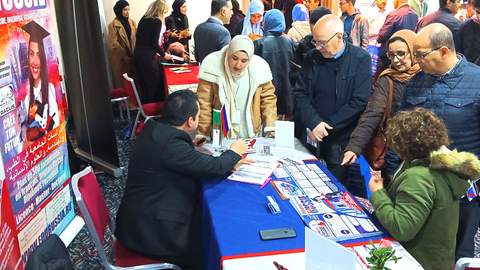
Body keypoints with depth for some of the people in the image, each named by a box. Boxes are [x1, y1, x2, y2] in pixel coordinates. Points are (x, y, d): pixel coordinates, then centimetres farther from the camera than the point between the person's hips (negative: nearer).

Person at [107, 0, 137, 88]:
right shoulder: (113, 25, -6)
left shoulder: (132, 22, 10)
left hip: (133, 55, 5)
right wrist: (125, 54, -13)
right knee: (122, 82, 1)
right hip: (120, 58, -4)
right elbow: (113, 43, -10)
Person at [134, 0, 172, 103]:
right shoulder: (157, 21, -11)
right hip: (148, 56, -8)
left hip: (138, 54, 8)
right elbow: (154, 43, -15)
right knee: (154, 83, 3)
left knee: (144, 84, 16)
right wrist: (163, 54, -1)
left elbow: (142, 38, 15)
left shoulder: (143, 19, 10)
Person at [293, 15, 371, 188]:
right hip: (310, 136, 3)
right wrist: (314, 123, -13)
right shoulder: (312, 57, 5)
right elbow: (299, 93, 3)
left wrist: (326, 127, -15)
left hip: (340, 139, -3)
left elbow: (359, 101, -13)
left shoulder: (360, 58, -7)